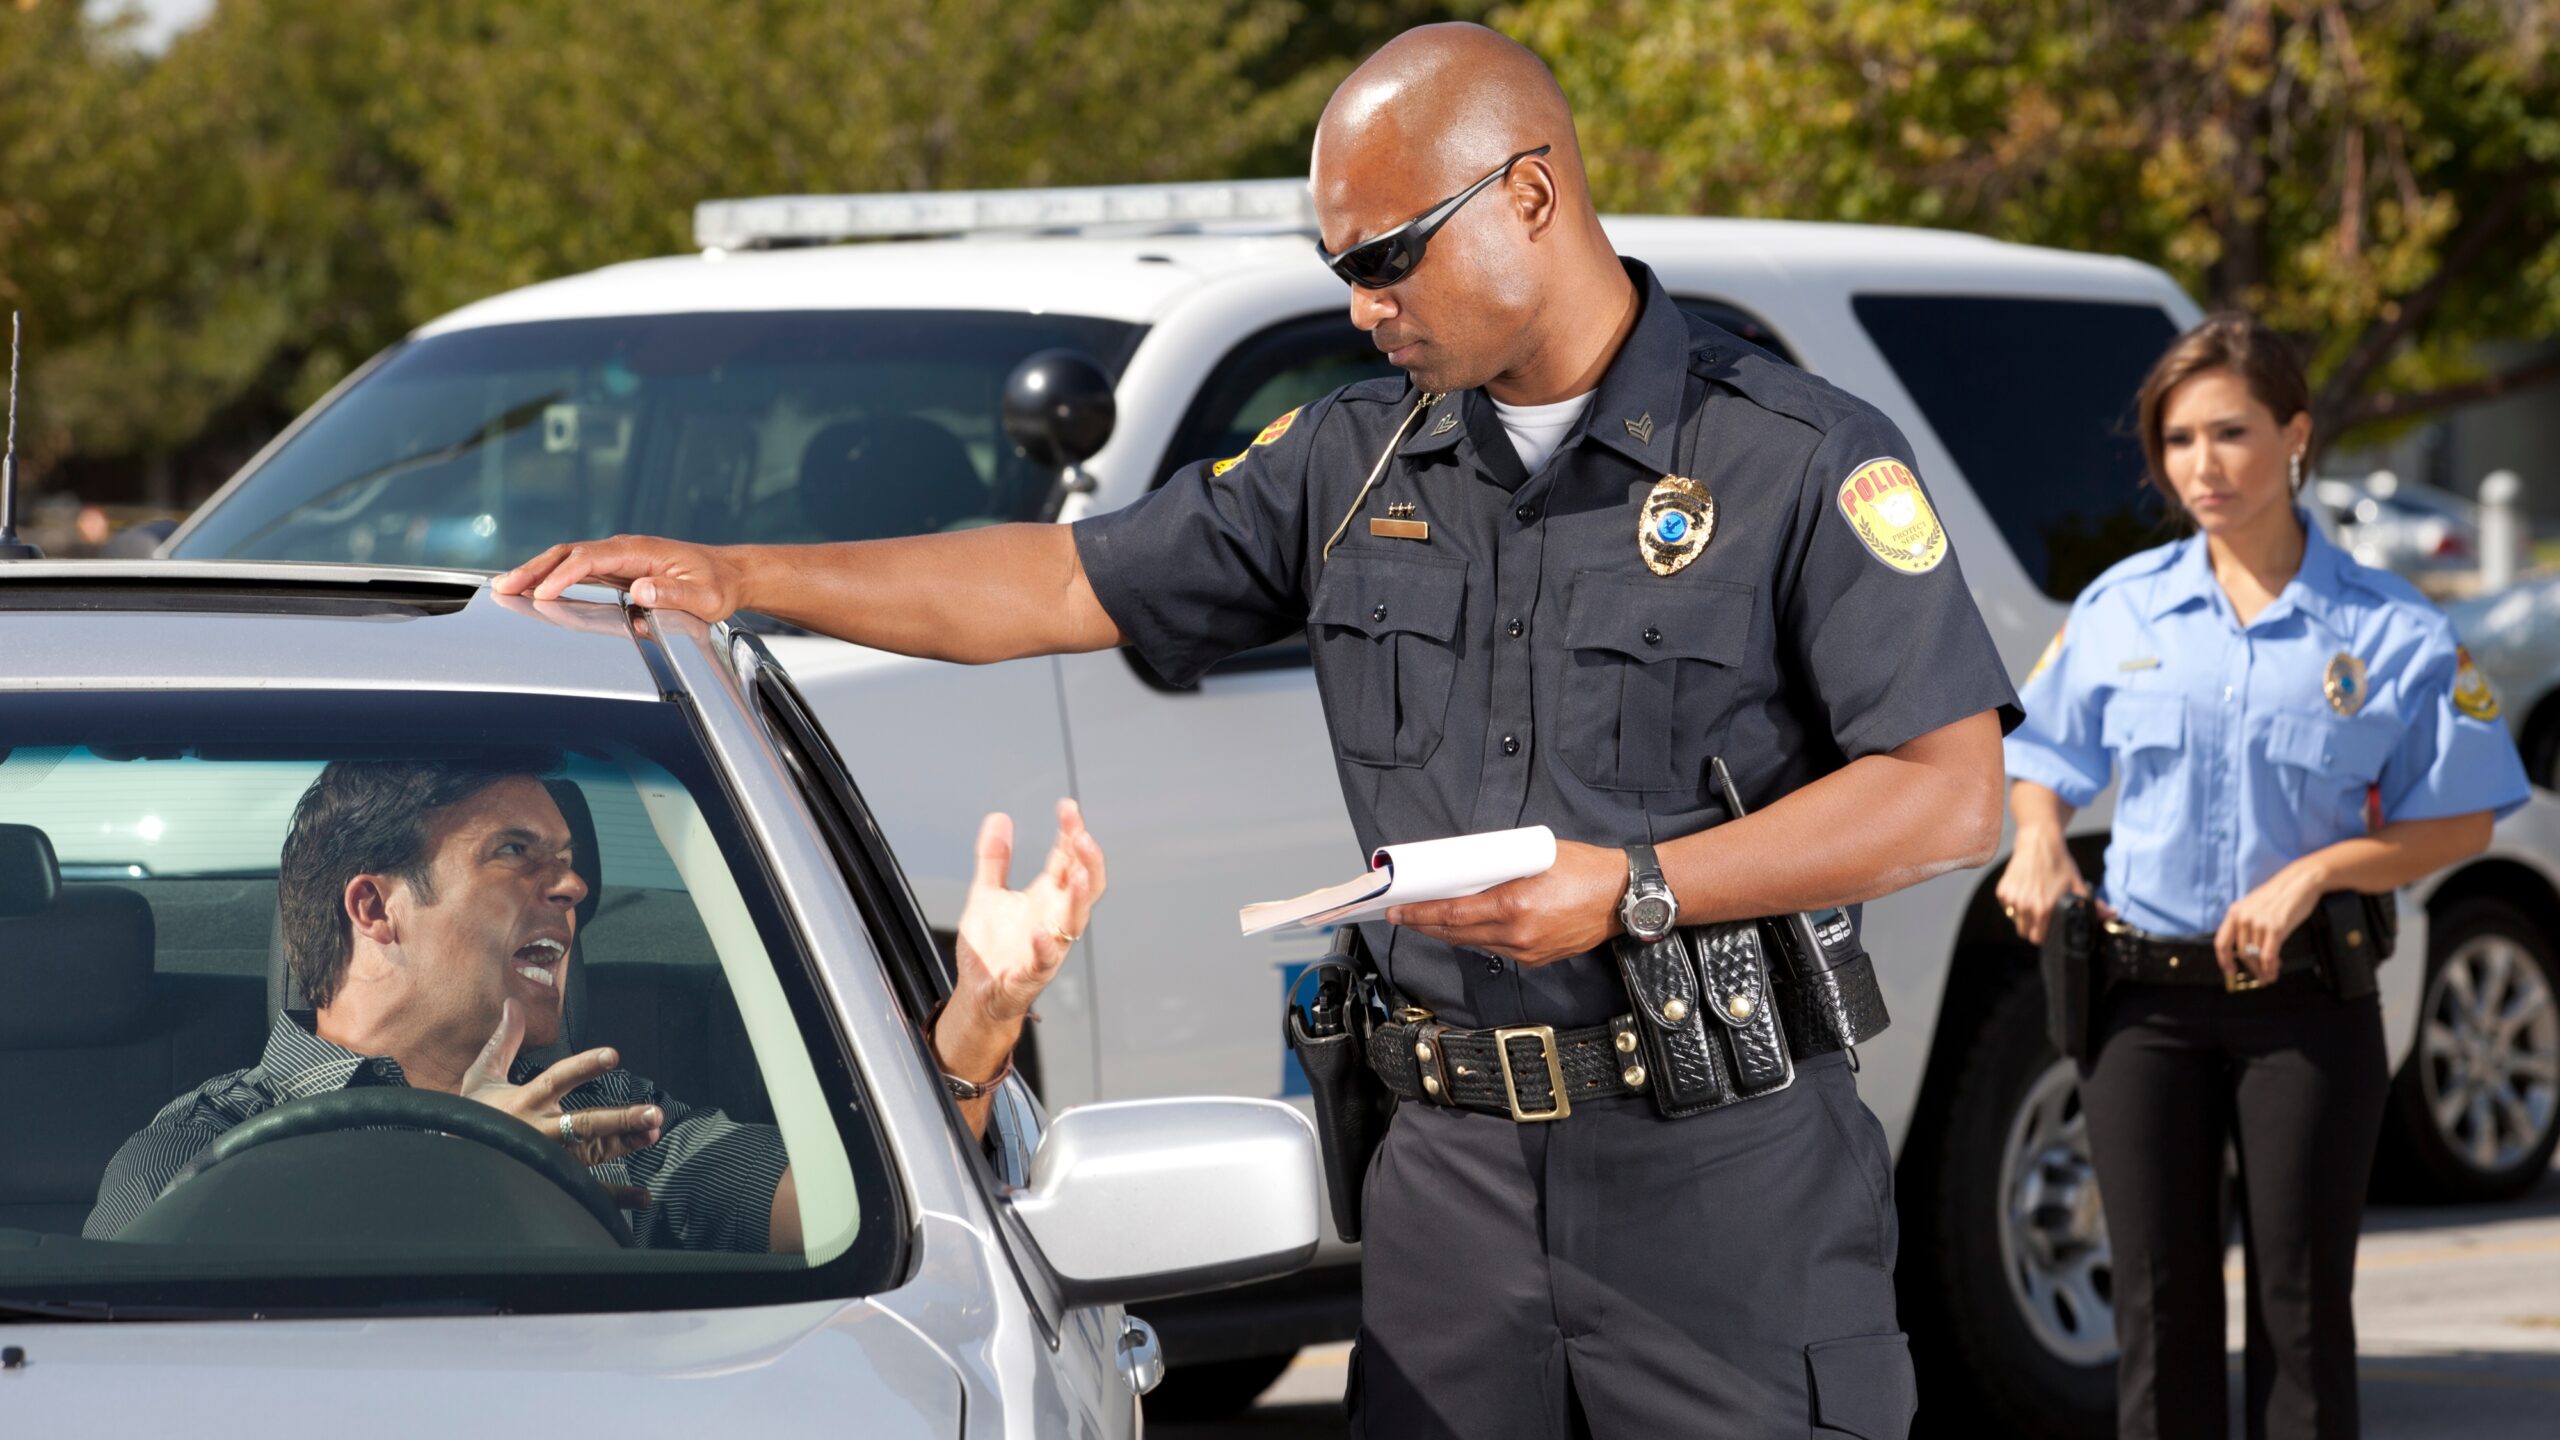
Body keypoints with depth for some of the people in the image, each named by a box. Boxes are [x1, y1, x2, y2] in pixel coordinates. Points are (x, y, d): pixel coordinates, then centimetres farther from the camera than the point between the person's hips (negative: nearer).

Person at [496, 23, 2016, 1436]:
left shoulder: (1806, 462, -6)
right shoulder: (1356, 465, 12)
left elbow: (1950, 796, -11)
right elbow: (1069, 583, 16)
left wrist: (1629, 890, -17)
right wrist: (734, 576, 10)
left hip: (1732, 1186, -5)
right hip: (1454, 1168, 5)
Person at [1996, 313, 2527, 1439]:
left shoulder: (2389, 631, -3)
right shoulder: (2121, 609, 5)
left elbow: (2459, 825, -1)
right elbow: (2045, 761, 16)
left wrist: (2312, 872, -16)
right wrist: (2039, 843, -6)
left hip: (2306, 1000, -2)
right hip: (2144, 996, 2)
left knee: (2302, 1299, 0)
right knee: (2160, 1302, 5)